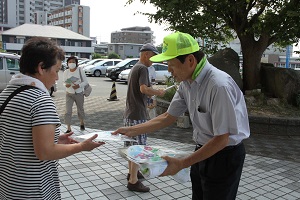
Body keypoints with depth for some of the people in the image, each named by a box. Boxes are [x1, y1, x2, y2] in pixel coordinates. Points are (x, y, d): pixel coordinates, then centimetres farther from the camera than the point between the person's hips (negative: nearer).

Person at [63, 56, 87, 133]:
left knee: (80, 109, 16)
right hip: (69, 94, 1)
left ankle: (82, 123, 42)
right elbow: (65, 82, 8)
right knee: (68, 111, -8)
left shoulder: (80, 70, -8)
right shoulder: (66, 72, -2)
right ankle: (68, 128, 0)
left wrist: (79, 85, -23)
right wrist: (66, 85, -16)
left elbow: (85, 81, -6)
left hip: (79, 93, -1)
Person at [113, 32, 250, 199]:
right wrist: (131, 130, 1)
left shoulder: (220, 86, -29)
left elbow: (221, 139, -25)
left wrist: (182, 164, -23)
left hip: (225, 155, -7)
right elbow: (168, 117, 5)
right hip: (204, 151, 7)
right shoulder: (187, 82, -3)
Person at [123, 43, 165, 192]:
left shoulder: (134, 68, 18)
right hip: (137, 114, -10)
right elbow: (144, 89, -26)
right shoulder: (142, 68, -13)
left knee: (132, 145, 19)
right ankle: (133, 181, 1)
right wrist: (158, 92, -12)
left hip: (130, 113, 10)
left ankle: (132, 172, 34)